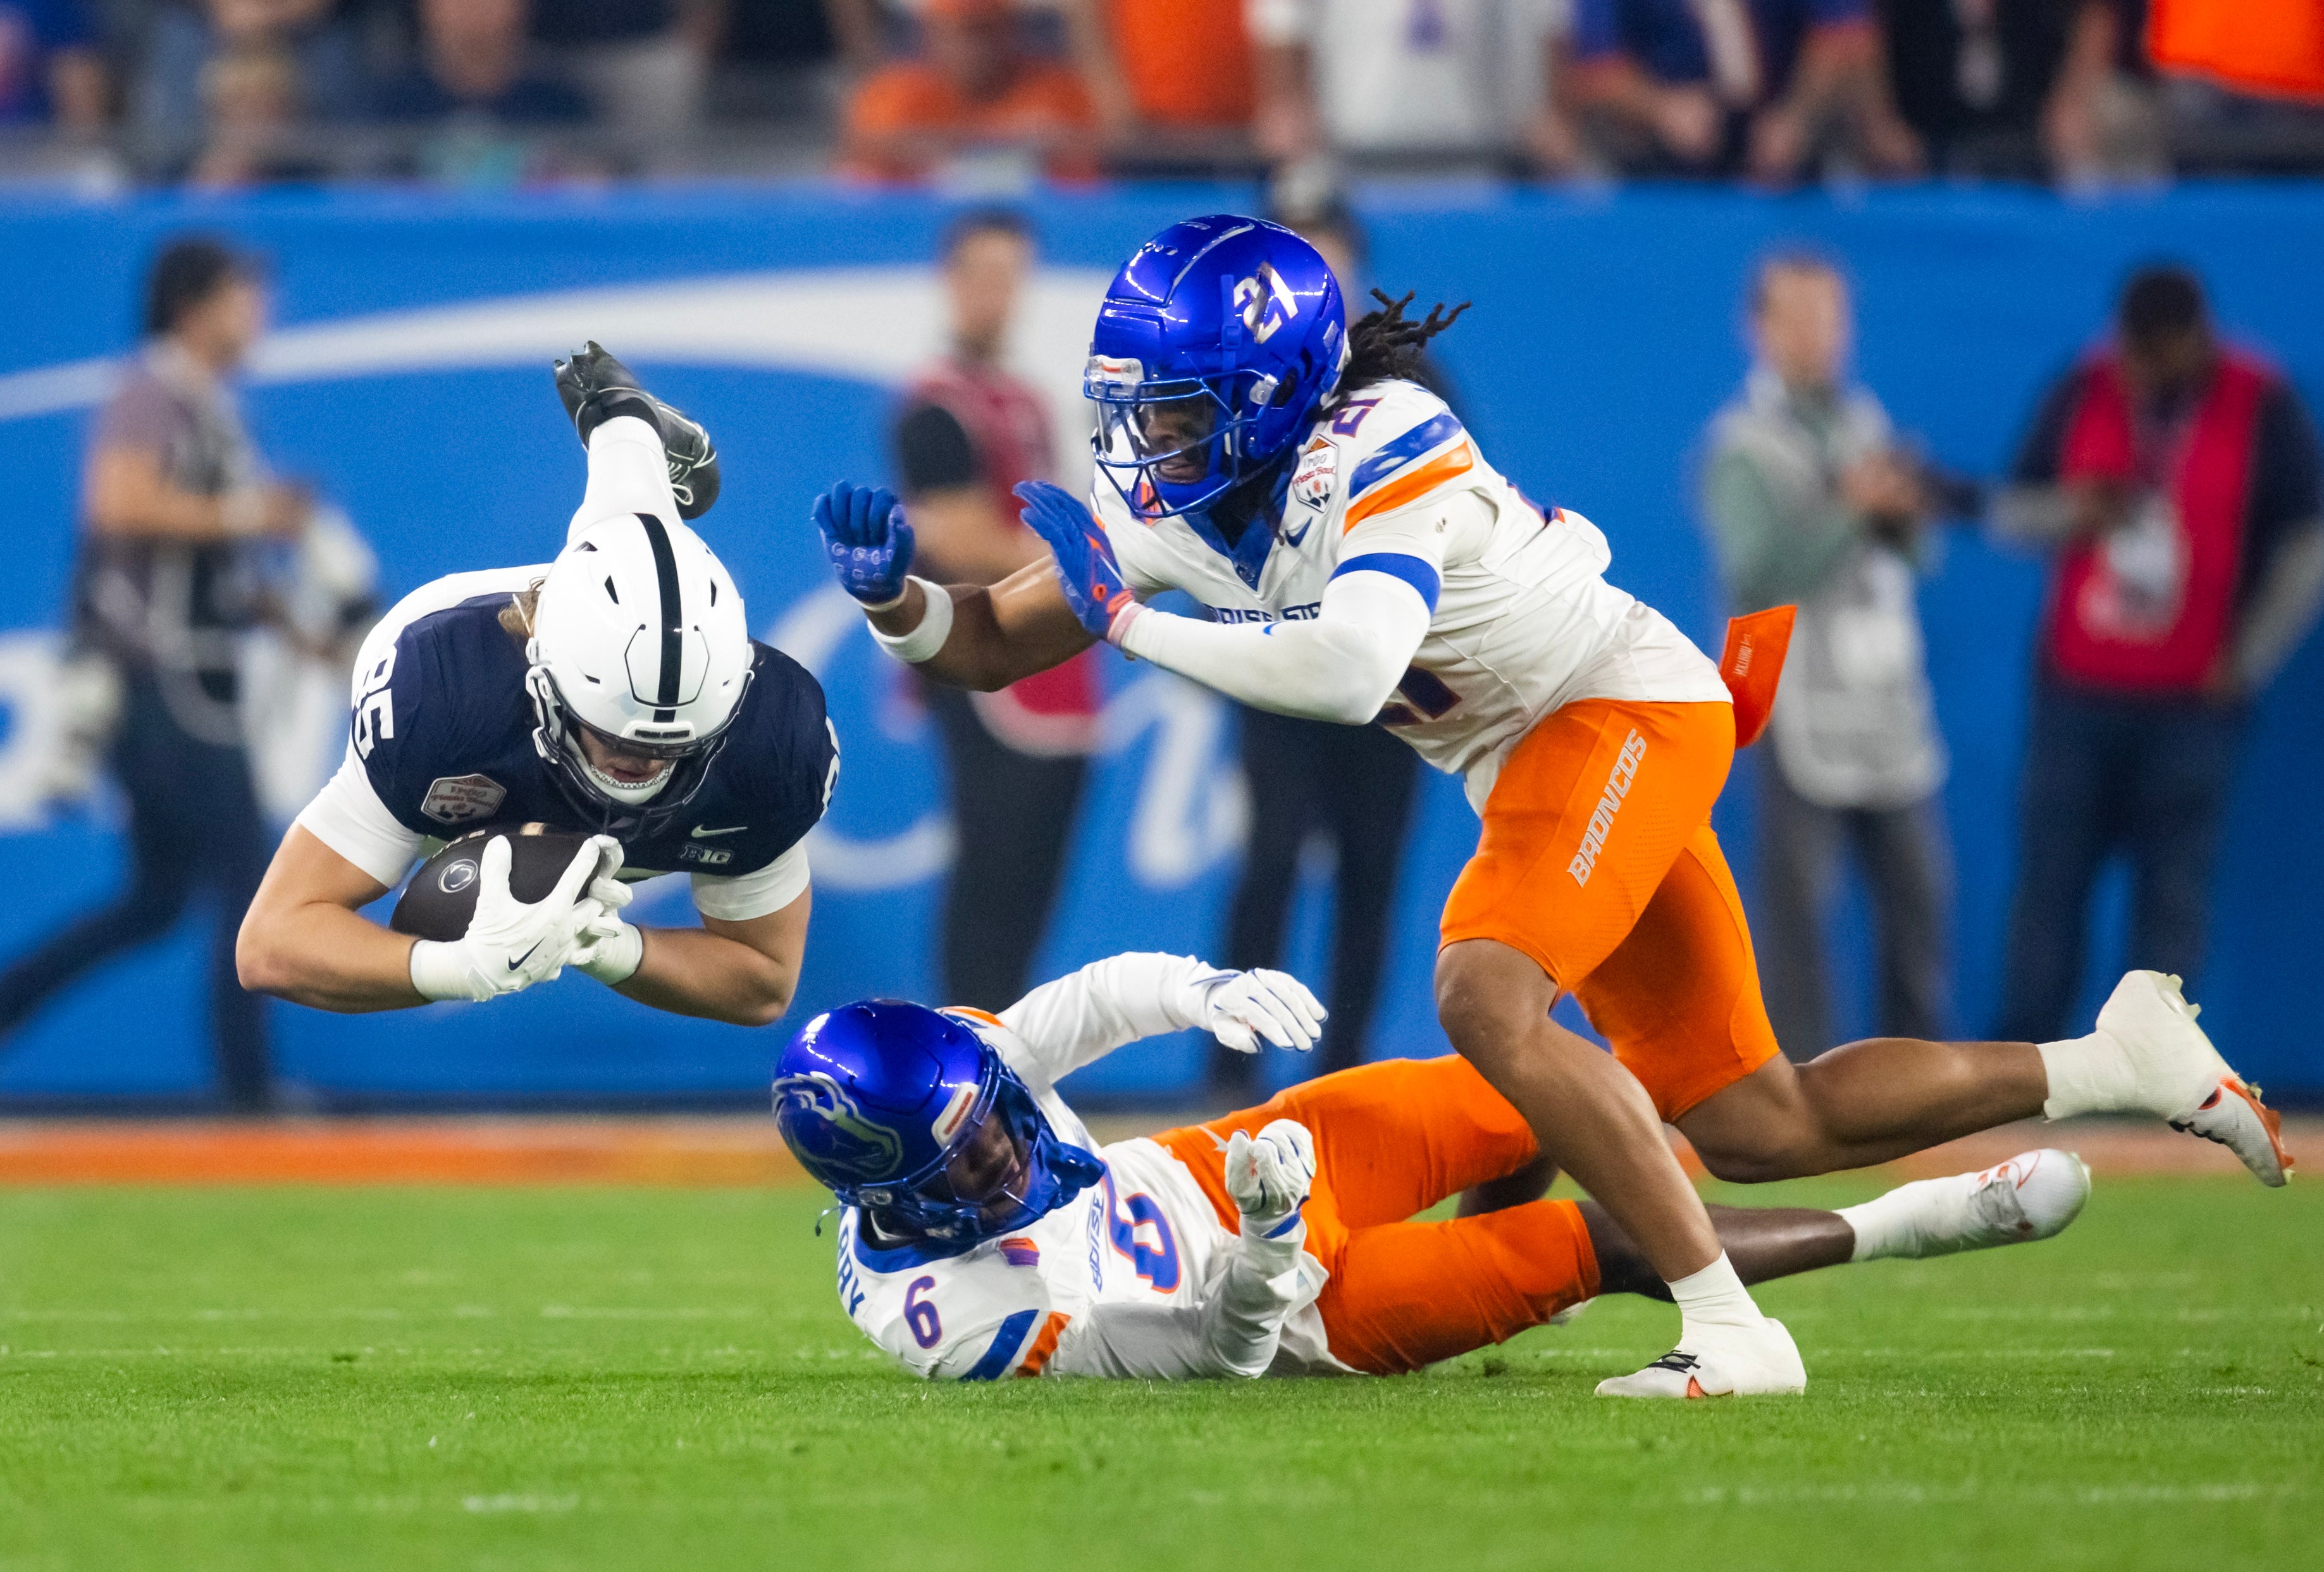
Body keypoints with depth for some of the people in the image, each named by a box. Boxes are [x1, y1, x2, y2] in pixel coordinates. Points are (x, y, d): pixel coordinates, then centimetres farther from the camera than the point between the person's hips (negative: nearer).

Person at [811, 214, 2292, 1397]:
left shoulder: (1379, 459, -28)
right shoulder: (1176, 484, -3)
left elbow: (1347, 671, -44)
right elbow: (992, 647, 1)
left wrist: (1136, 624, -36)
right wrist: (894, 593, -19)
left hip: (1628, 705, -9)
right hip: (1543, 754, 9)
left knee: (1490, 1003, -29)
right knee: (1750, 1126, 9)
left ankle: (1733, 1332, -27)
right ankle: (2110, 1064, 21)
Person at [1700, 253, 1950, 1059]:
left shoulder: (1865, 421, 14)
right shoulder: (1741, 446, -6)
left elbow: (1912, 558, 15)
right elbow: (1756, 571, -18)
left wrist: (1905, 515, -6)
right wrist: (1849, 510, -23)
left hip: (1888, 689, 7)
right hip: (1799, 707, -7)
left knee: (1919, 887, 8)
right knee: (1796, 894, -7)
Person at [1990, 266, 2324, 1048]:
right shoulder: (2083, 393, 4)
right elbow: (2013, 510, 10)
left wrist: (2247, 658, -5)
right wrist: (2069, 515, -12)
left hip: (2192, 701, -2)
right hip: (2076, 689, 2)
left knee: (2175, 892, -4)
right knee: (2049, 877, 1)